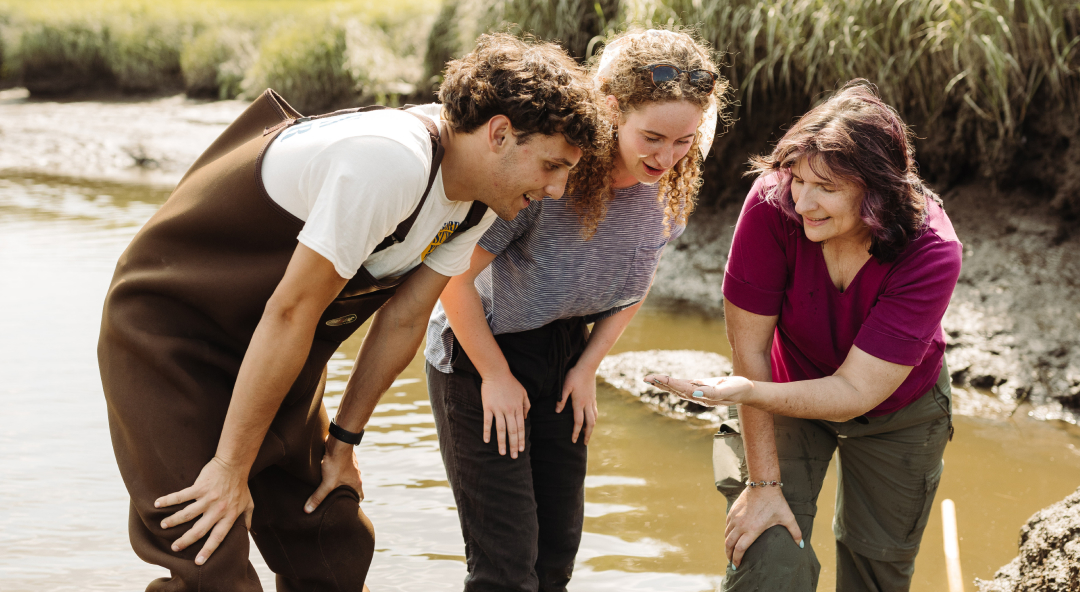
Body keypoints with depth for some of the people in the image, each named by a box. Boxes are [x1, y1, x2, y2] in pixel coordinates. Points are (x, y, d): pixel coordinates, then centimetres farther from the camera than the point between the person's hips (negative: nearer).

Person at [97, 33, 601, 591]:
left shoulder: (476, 200, -3)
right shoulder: (391, 161, -32)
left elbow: (403, 321, 4)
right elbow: (290, 312, -29)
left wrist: (342, 441, 8)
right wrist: (232, 466, -23)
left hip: (277, 354, 9)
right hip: (169, 330, -8)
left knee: (336, 547, 9)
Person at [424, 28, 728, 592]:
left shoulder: (669, 185, -10)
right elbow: (453, 277, -24)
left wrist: (588, 366, 2)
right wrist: (496, 375, -14)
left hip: (563, 352, 6)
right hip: (477, 351, -6)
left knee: (558, 545, 9)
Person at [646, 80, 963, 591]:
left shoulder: (931, 253, -34)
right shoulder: (773, 204, -33)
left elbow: (855, 391, -34)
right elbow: (749, 347, -26)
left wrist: (745, 392, -50)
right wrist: (763, 483, -23)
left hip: (897, 412, 1)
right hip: (793, 386, 0)